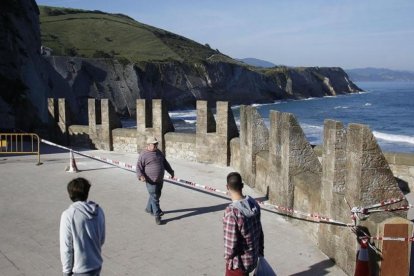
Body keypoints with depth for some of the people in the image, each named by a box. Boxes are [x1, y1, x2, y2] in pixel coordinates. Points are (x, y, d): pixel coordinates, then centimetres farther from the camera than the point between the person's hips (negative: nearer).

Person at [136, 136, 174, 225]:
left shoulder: (158, 152, 11)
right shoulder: (143, 154, -10)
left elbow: (165, 163, 22)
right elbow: (139, 167, -12)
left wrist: (171, 171, 20)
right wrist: (141, 176, -27)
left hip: (160, 180, 7)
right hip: (151, 181, -7)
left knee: (157, 195, 19)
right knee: (154, 198, -7)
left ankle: (149, 209, 39)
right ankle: (157, 215, -1)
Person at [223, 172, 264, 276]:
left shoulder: (231, 212, -30)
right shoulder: (254, 204, -7)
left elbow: (230, 242, -24)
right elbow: (259, 230, 5)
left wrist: (228, 257, -5)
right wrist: (260, 250, 17)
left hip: (238, 261, -7)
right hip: (253, 256, 7)